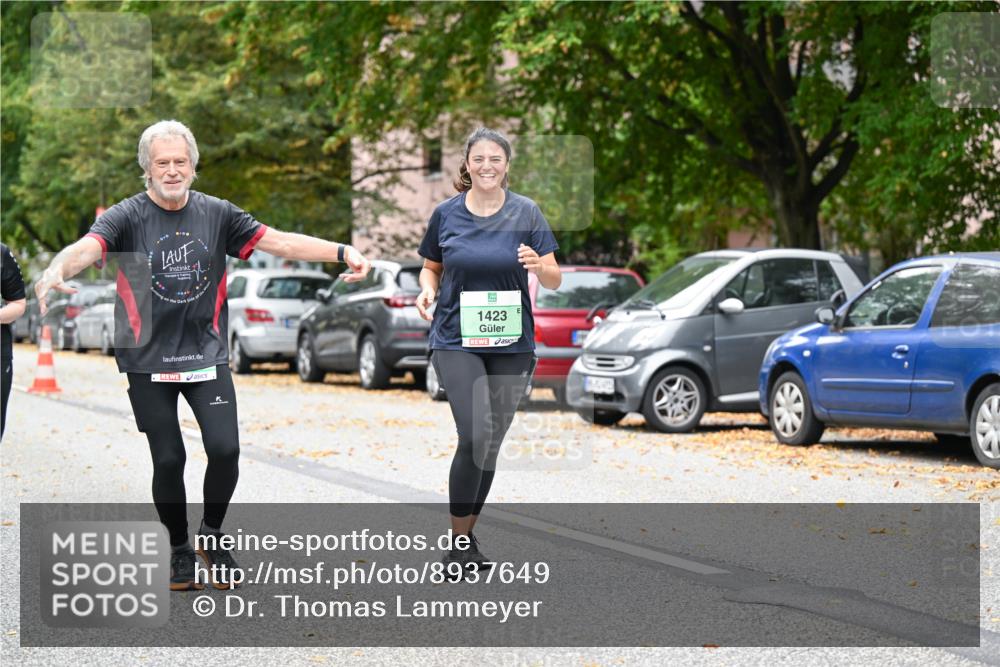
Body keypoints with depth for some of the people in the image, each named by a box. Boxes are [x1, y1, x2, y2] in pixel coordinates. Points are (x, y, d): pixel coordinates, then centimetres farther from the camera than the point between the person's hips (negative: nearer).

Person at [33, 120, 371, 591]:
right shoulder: (127, 217, -5)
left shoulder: (217, 215, 3)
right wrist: (58, 270, -47)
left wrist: (342, 252, -12)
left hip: (206, 354, 2)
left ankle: (212, 536, 14)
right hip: (147, 360, -2)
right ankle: (180, 549, 22)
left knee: (225, 449, -11)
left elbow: (279, 241, 0)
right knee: (168, 460, 1)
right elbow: (87, 247, -23)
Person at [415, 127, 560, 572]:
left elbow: (555, 281, 0)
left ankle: (468, 536, 23)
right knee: (475, 435, -17)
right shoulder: (446, 214, 1)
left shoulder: (526, 213, 0)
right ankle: (457, 544, -7)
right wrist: (427, 289, -7)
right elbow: (431, 267, 15)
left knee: (492, 442, 7)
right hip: (456, 340, -2)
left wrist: (538, 265, -22)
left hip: (511, 343, 2)